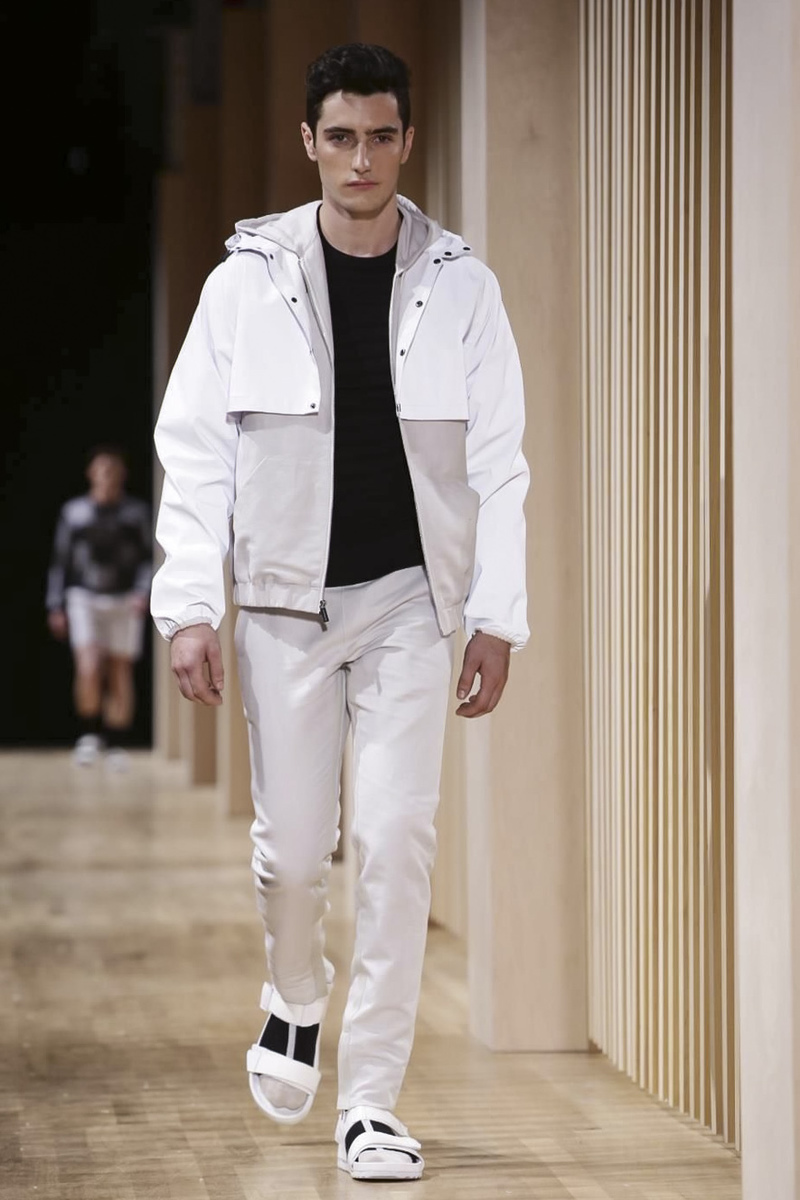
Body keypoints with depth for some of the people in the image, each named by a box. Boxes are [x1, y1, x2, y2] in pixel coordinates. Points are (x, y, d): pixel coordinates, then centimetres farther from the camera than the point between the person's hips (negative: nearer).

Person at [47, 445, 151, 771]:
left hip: (124, 600, 0)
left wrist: (144, 592, -13)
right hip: (84, 598, 0)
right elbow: (60, 561, 10)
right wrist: (55, 606, 8)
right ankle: (89, 735, 0)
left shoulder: (137, 512, 3)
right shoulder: (73, 512, 5)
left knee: (120, 673, 3)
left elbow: (149, 558, 3)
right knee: (88, 668, -17)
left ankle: (117, 744, 13)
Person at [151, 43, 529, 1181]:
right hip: (285, 597, 0)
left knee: (398, 840, -8)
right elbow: (194, 452, 1)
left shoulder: (460, 287, 1)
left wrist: (496, 617, -3)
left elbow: (496, 466, 2)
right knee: (292, 842, 6)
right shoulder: (249, 279, 0)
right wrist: (188, 607, -6)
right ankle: (297, 1002, 38)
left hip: (409, 598, 0)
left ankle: (371, 1103, 0)